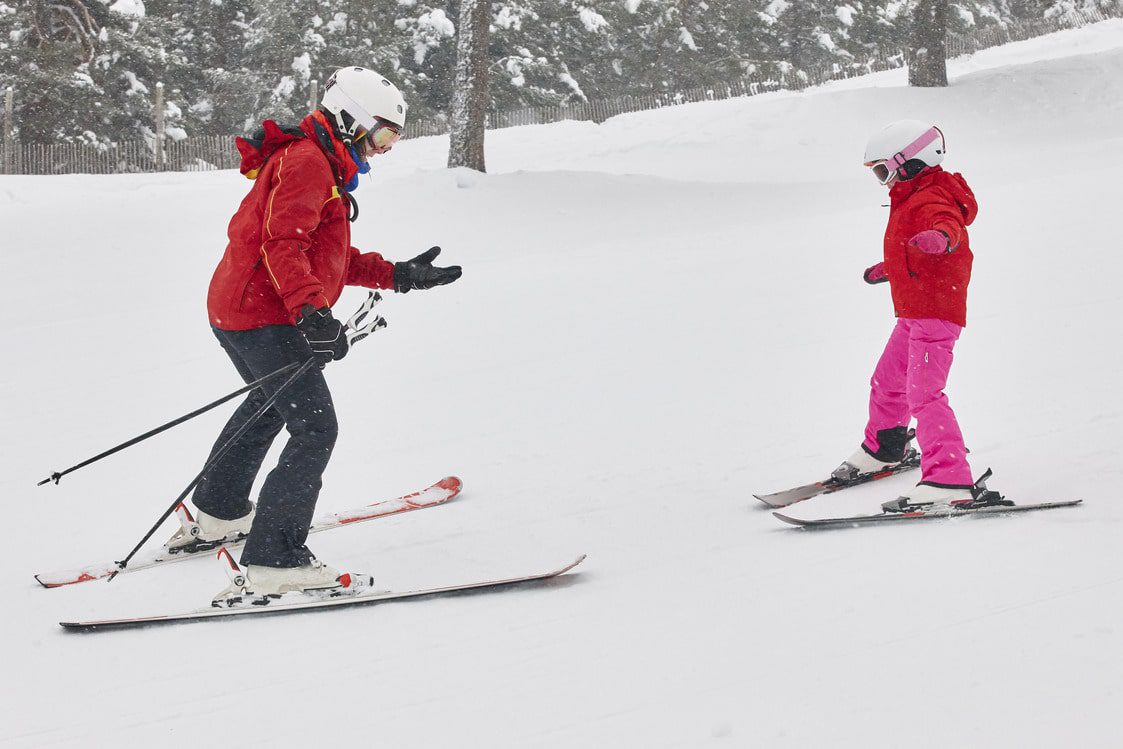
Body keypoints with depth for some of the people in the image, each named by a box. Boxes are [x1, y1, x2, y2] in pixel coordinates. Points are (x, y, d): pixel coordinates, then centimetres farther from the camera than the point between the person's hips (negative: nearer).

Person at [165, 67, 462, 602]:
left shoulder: (324, 166, 21)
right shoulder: (307, 160, -13)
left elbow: (334, 257, 23)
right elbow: (283, 242, -25)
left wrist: (399, 275, 15)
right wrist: (311, 308, -36)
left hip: (234, 314, 12)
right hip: (262, 316, -12)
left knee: (271, 403, 34)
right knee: (315, 428, -17)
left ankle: (216, 516, 51)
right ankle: (273, 564, -26)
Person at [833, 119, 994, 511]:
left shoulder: (932, 199, -16)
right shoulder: (912, 199, 17)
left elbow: (949, 224, -40)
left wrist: (940, 237, -63)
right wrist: (888, 268, 52)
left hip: (935, 315, -11)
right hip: (912, 315, 11)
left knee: (923, 394, -22)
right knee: (886, 383, 26)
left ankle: (949, 482, -29)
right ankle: (883, 449, 51)